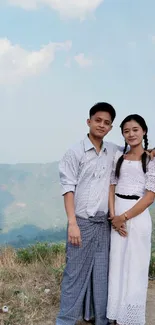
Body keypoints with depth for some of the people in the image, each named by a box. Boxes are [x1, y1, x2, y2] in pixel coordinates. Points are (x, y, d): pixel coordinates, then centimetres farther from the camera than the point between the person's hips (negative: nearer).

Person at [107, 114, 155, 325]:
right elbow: (111, 187, 7)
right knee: (116, 264, 10)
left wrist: (124, 217, -12)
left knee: (134, 266, 4)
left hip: (137, 216, -4)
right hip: (116, 216, 4)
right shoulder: (118, 157, 8)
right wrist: (113, 216, -7)